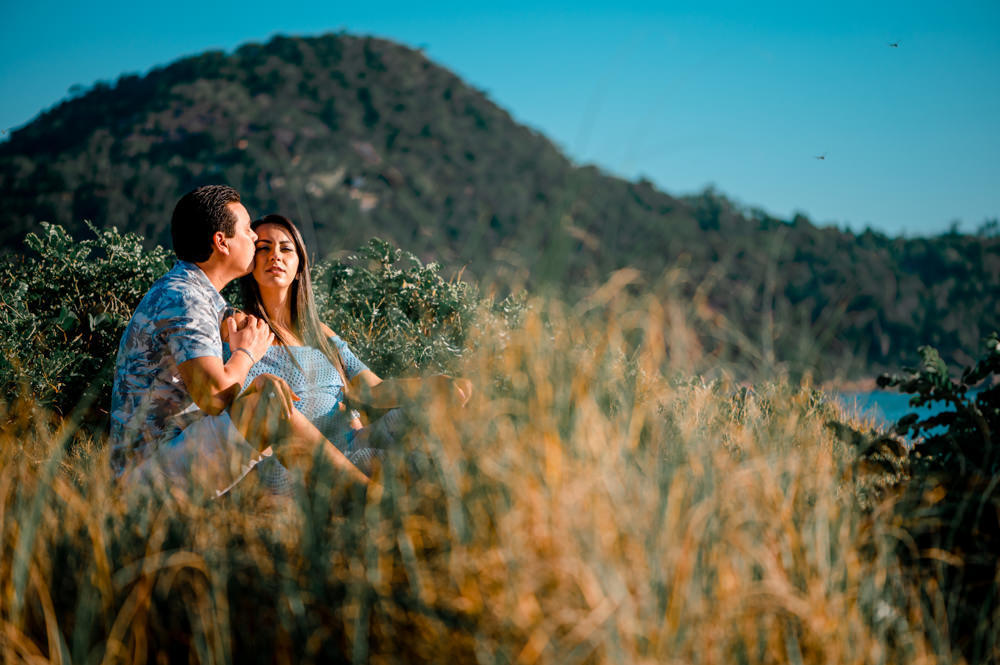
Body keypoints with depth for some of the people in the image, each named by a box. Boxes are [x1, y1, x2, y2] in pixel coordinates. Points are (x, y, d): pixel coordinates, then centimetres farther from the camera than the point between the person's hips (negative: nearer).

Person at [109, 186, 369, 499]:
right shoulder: (182, 299, -15)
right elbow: (213, 396, -26)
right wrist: (247, 352, -5)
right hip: (151, 467, -10)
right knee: (270, 395, -22)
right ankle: (364, 492, -19)